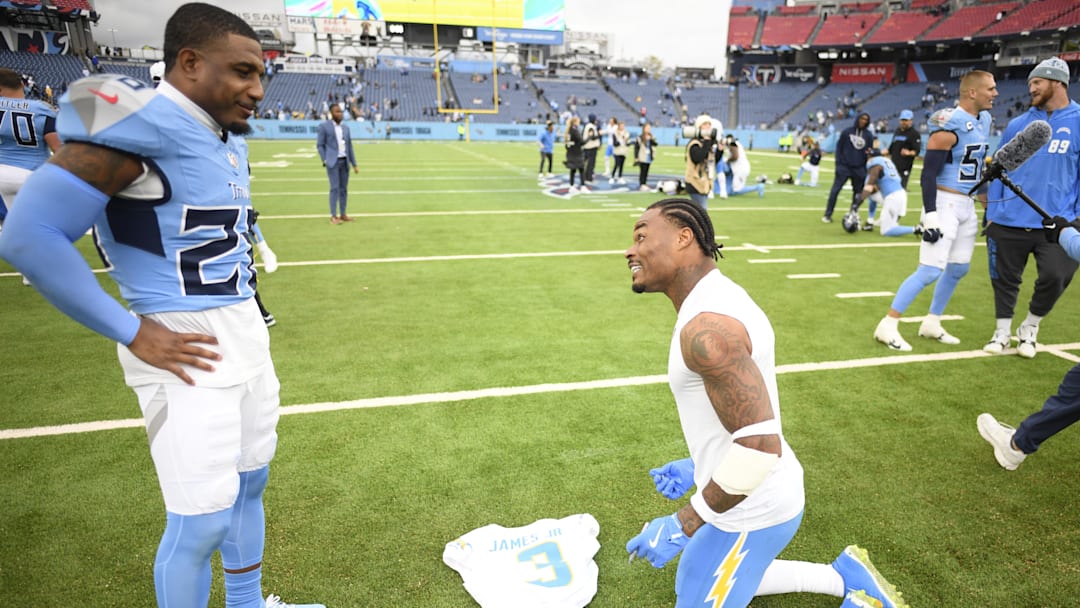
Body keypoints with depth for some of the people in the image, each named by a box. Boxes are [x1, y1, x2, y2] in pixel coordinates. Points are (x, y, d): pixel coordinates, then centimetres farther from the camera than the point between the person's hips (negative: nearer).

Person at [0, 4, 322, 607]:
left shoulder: (227, 137, 8)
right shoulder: (141, 123, -19)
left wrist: (249, 326, 15)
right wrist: (133, 334, -18)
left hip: (247, 333, 9)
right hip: (188, 350, -9)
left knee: (250, 482, 21)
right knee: (202, 522, -1)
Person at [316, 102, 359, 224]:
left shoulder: (345, 128, 13)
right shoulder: (324, 126, -1)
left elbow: (349, 147, 15)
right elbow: (319, 145, -1)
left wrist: (354, 164, 10)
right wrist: (325, 161, -11)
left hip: (344, 161, 5)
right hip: (332, 162, -5)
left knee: (344, 188, 5)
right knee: (335, 188, -10)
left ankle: (343, 214, 11)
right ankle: (333, 216, -7)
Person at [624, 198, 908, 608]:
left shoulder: (706, 327, -29)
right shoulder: (720, 298, 4)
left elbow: (760, 443, -32)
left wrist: (683, 525, -23)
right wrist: (697, 468, 17)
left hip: (750, 511, -10)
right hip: (765, 494, 10)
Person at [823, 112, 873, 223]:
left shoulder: (869, 135, 6)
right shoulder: (847, 131, 1)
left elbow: (870, 151, 12)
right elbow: (839, 147, 5)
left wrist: (866, 168, 2)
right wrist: (838, 163, -3)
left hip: (859, 169, 2)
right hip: (844, 167, -2)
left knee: (858, 192, 7)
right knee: (835, 190, -8)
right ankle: (828, 215, -4)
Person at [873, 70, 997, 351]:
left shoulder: (984, 120, 10)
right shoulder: (949, 126, -18)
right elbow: (928, 174, -21)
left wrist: (987, 200, 24)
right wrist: (930, 215, -26)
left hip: (966, 205, 9)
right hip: (944, 204, -9)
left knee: (958, 268, 14)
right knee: (930, 271, -12)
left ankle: (931, 323, 27)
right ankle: (887, 326, -5)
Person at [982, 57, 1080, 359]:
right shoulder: (1017, 124, 7)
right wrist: (991, 215, 6)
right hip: (1008, 222, 3)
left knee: (1055, 276, -13)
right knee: (1004, 279, 10)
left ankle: (1030, 327, 14)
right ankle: (1003, 331, 28)